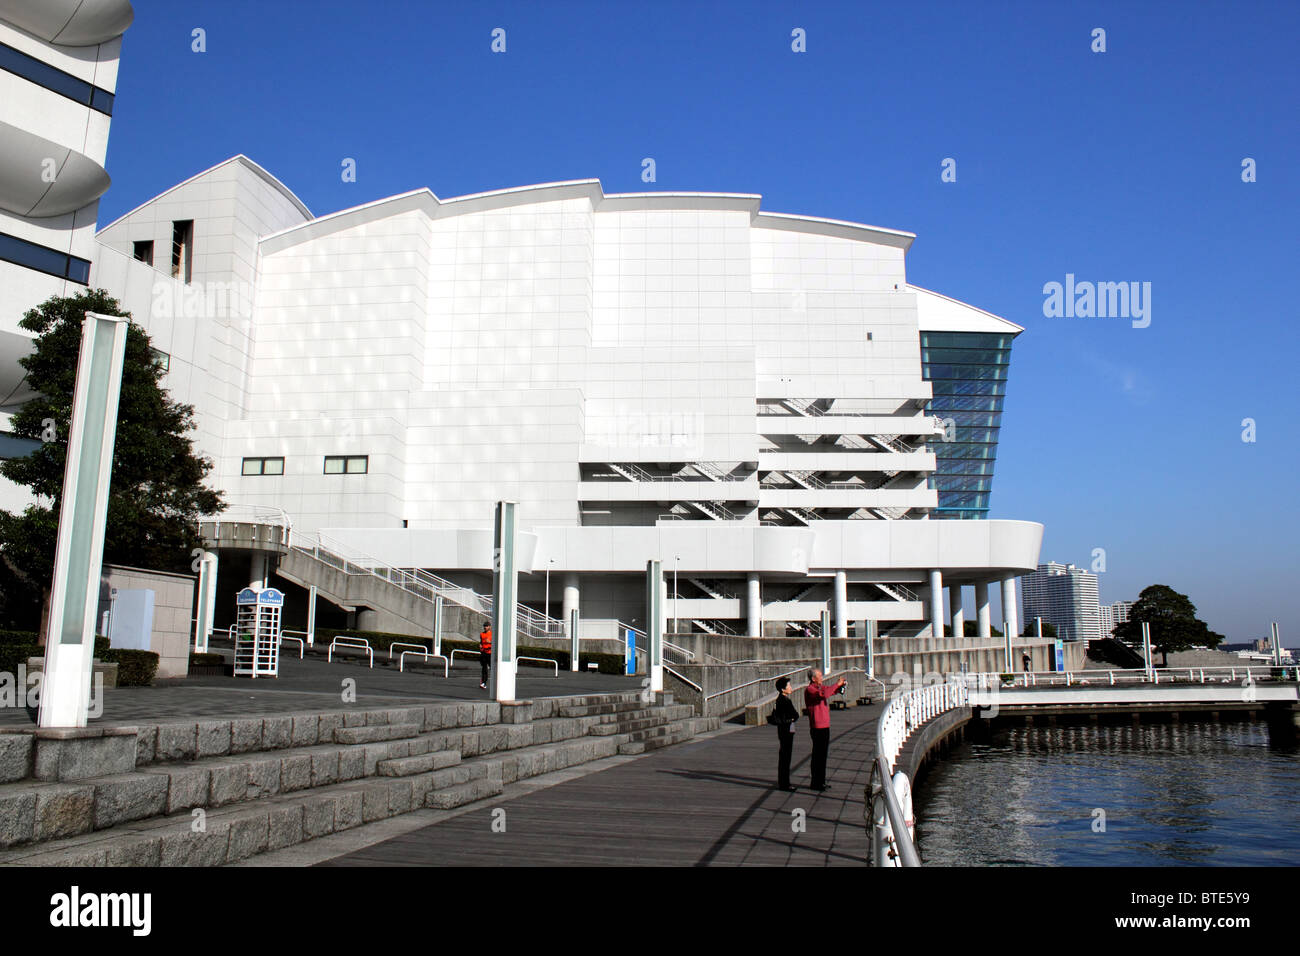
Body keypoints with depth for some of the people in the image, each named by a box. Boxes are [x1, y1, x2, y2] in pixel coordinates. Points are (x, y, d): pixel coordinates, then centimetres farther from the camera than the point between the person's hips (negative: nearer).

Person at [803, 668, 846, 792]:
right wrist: (837, 684, -26)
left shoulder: (821, 687, 13)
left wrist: (842, 685, 2)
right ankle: (816, 783, 2)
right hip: (817, 727, -9)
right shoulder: (809, 690, -15)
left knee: (823, 754, 15)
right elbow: (824, 694, -33)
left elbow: (833, 691, 24)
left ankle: (821, 782, 24)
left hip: (825, 726, 9)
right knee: (818, 756, -4)